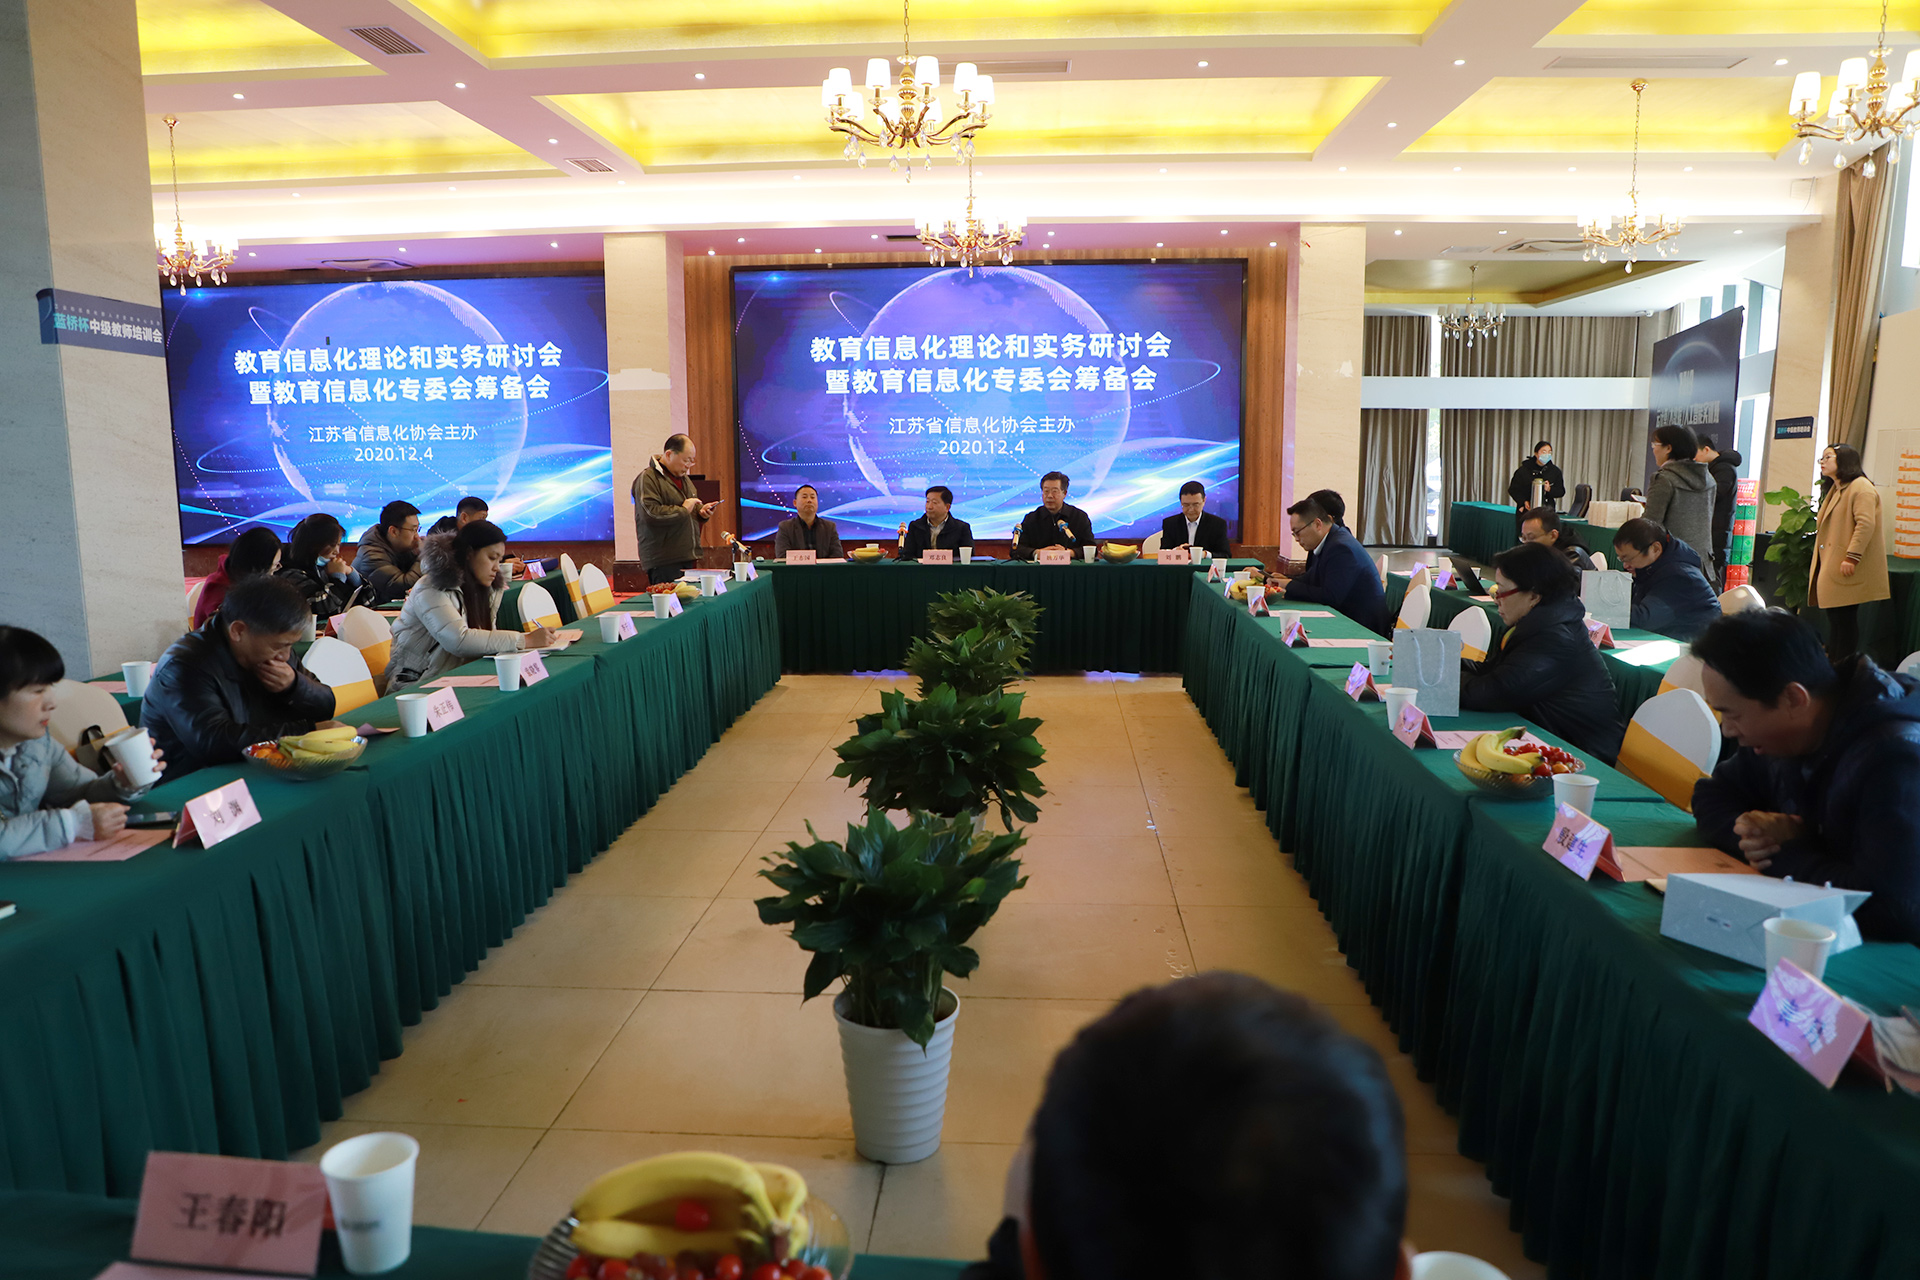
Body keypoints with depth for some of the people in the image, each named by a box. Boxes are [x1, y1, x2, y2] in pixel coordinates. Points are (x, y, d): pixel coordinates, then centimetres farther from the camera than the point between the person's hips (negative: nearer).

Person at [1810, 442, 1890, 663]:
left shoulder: (1860, 487, -9)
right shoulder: (1834, 490, 23)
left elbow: (1866, 524, -19)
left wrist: (1851, 557, -25)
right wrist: (1818, 563, 20)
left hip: (1848, 571, -9)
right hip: (1830, 567, 9)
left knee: (1844, 619, -7)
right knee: (1835, 619, 8)